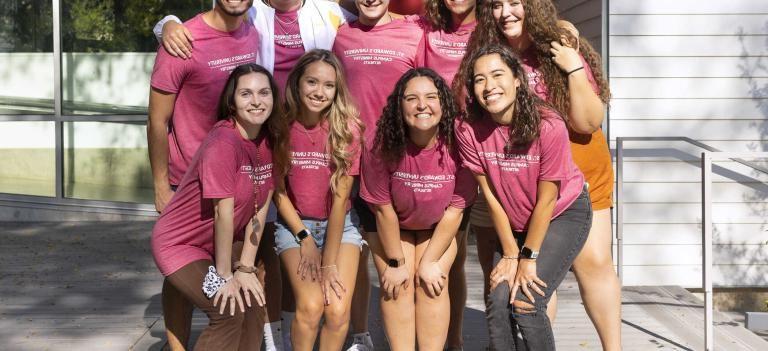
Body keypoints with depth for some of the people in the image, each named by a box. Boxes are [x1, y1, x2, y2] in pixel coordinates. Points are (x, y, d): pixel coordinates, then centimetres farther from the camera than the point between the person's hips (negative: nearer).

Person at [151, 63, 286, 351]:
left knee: (254, 303, 1)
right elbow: (224, 211, -25)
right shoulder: (223, 141, -27)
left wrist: (245, 268, -6)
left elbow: (260, 209, -4)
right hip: (179, 243, -8)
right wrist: (224, 276, -20)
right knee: (230, 312, -17)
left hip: (213, 245, 8)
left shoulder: (269, 142, -3)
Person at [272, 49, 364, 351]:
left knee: (338, 311, -18)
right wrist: (305, 239, -10)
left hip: (339, 224, 0)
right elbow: (278, 190, -3)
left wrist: (330, 262, -15)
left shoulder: (346, 127, -13)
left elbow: (340, 197, -14)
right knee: (310, 307, -21)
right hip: (294, 223, 0)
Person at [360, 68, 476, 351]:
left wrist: (429, 262, -13)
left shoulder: (456, 147, -26)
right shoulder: (384, 148, -29)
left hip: (438, 227, 0)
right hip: (392, 227, 0)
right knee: (397, 286, -12)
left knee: (432, 284, -13)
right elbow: (383, 208, -18)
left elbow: (455, 209, -17)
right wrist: (396, 262, -10)